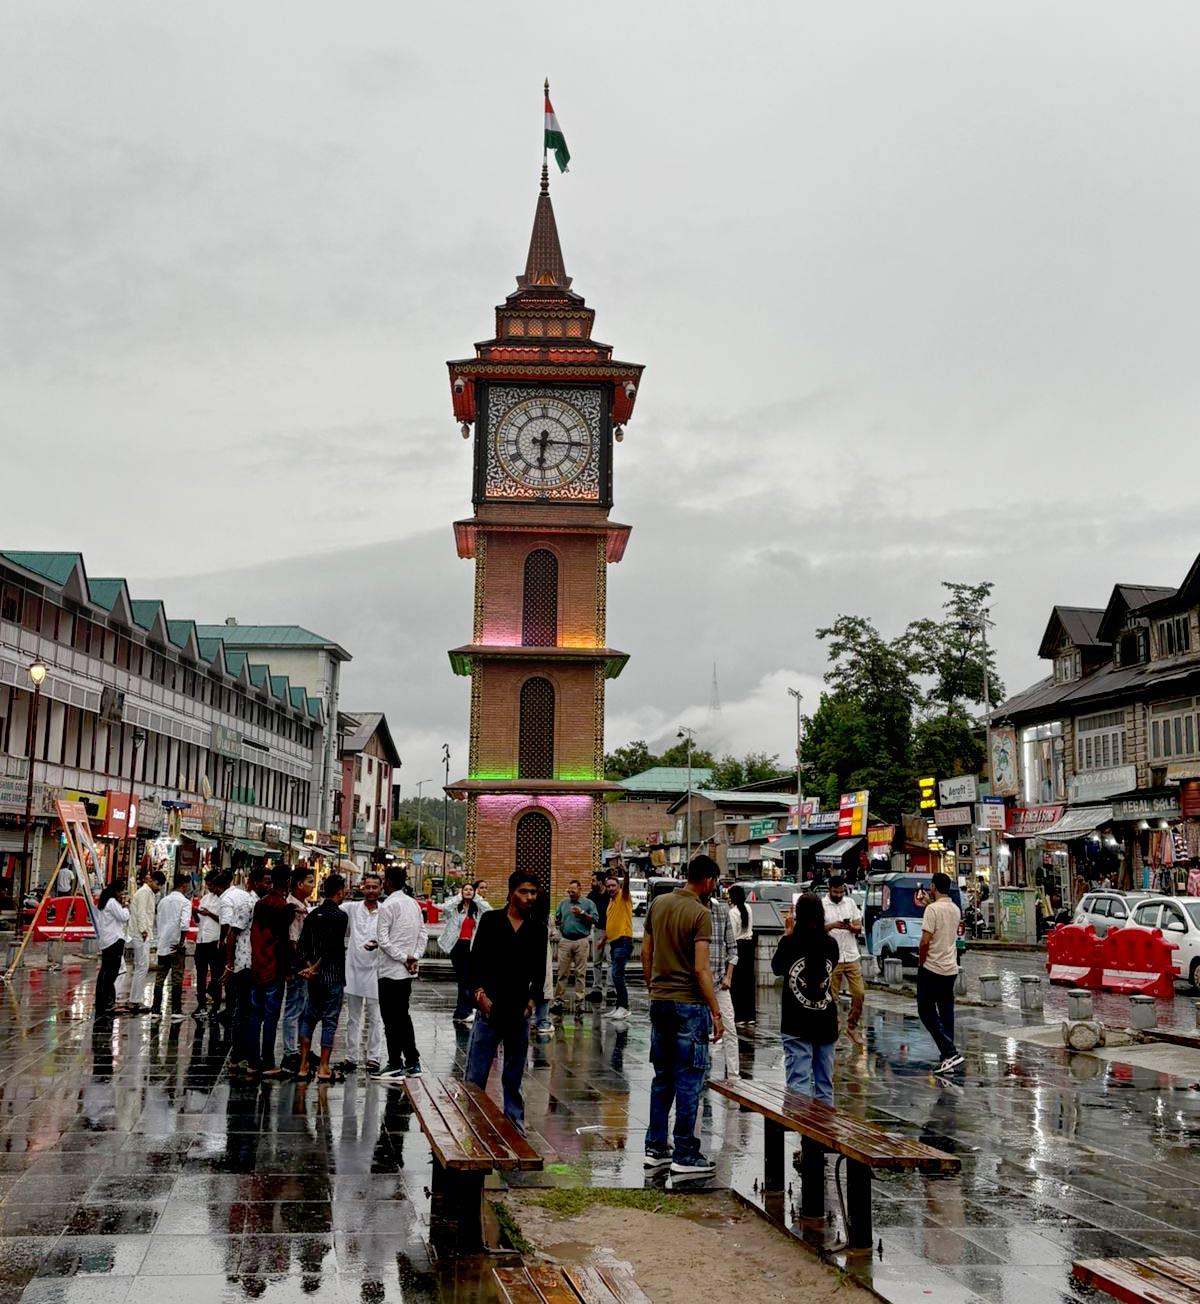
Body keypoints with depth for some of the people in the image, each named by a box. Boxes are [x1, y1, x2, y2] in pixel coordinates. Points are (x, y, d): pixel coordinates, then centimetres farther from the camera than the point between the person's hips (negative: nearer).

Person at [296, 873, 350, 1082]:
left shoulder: (312, 915, 9)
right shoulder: (340, 916, -12)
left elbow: (303, 944, 2)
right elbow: (332, 947, -17)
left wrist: (309, 966, -4)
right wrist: (315, 968, -9)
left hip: (313, 977, 6)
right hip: (333, 977, -6)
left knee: (309, 1018, 14)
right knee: (330, 1020, 1)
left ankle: (303, 1065, 13)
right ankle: (323, 1068, 2)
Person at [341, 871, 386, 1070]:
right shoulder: (352, 908, 4)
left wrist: (378, 944, -25)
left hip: (374, 970, -2)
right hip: (354, 969, 2)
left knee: (374, 1018, 3)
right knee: (353, 1018, 10)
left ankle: (374, 1058, 11)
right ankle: (351, 1057, 17)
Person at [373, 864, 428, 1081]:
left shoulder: (388, 906, -14)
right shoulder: (414, 904, 10)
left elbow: (383, 939, -18)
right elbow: (423, 934, 11)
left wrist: (403, 958, -12)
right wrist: (414, 957, 3)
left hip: (391, 971, -8)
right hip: (407, 972, 8)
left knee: (391, 1019, -1)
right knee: (403, 1016, 16)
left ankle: (395, 1066, 1)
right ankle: (412, 1062, 17)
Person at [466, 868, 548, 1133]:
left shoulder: (538, 929, 7)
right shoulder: (490, 920, 1)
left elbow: (540, 971, 10)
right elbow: (476, 959, 0)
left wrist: (532, 1000, -3)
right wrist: (479, 993, -9)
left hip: (519, 1011, 2)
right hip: (489, 1008, -2)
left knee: (514, 1076, 11)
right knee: (476, 1074, -1)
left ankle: (515, 1120, 19)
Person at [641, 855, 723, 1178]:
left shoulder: (658, 904, 6)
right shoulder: (700, 913, -15)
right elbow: (701, 970, -18)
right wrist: (716, 1012, -13)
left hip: (659, 1002, 7)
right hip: (689, 1005, -7)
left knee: (662, 1077, 15)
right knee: (689, 1080, 1)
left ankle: (656, 1148, 21)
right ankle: (684, 1156, 6)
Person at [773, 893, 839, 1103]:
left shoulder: (791, 943, -10)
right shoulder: (831, 944, -1)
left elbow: (777, 967, 8)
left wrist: (787, 934, 12)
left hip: (797, 1025, -4)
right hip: (826, 1024, 4)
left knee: (799, 1085, -4)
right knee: (824, 1085, 12)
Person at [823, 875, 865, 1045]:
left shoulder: (850, 902, 8)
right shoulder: (821, 905, -5)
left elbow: (859, 928, 9)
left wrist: (852, 928, -14)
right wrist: (832, 926, -24)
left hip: (851, 956, 4)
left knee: (859, 993, 1)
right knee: (831, 997, 1)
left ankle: (852, 1027, 18)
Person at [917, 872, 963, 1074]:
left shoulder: (933, 908, -15)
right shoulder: (955, 910, 10)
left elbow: (925, 941, -19)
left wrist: (920, 962, -3)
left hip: (932, 968, -7)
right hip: (951, 969, 7)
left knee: (927, 1012, -2)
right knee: (946, 1013, 10)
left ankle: (950, 1053, -13)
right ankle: (948, 1056, 8)